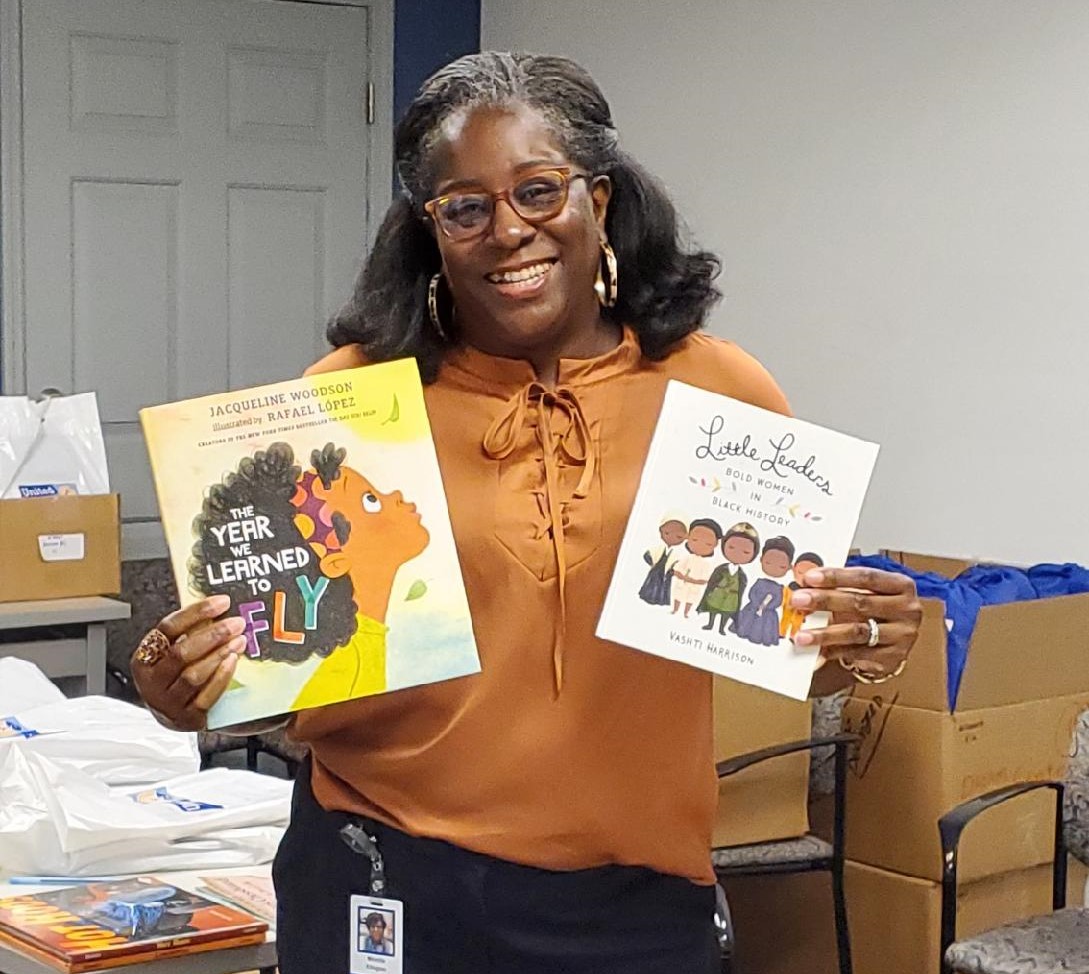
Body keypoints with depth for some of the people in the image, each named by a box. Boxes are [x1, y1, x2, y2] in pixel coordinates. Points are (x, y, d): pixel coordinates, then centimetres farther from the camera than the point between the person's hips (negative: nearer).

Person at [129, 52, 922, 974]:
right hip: (383, 886, -1)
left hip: (635, 898, 1)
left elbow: (796, 638, 6)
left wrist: (859, 646, -15)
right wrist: (194, 689, -19)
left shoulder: (720, 390, -4)